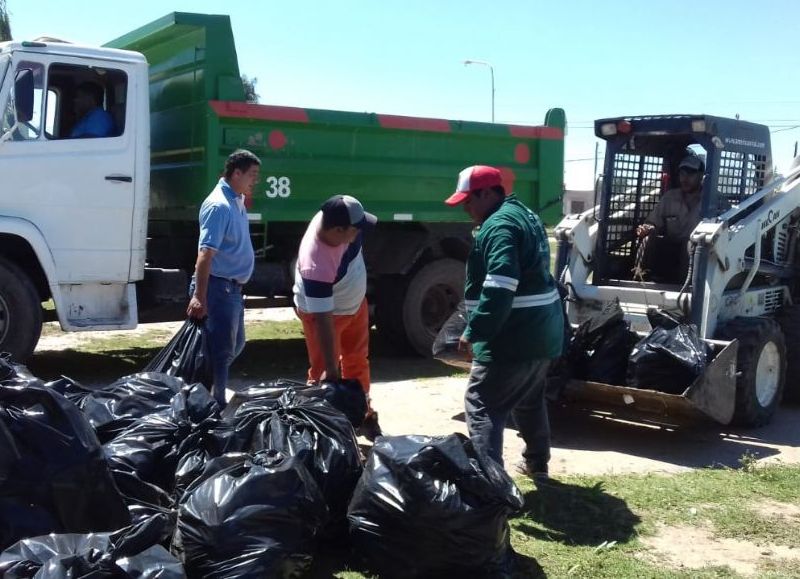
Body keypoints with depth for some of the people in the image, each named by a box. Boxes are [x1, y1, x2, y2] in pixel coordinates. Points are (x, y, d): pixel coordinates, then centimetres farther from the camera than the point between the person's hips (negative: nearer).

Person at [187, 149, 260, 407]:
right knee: (222, 350, -3)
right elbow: (205, 253, -26)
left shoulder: (236, 201, 10)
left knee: (234, 345, 20)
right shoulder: (219, 205, -19)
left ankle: (212, 397, 30)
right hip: (219, 287, -10)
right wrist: (199, 297, -30)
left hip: (233, 287, 10)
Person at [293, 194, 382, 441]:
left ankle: (363, 416, 36)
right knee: (322, 370, -2)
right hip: (324, 313, -7)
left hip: (355, 303, 7)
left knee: (358, 363, 19)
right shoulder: (316, 265, -43)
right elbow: (322, 319, -39)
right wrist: (330, 368, -34)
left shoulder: (336, 218, -26)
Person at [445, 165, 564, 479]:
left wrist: (474, 332, -25)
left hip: (513, 338, -11)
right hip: (543, 332, 11)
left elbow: (499, 288, -29)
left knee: (482, 406, -6)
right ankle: (537, 464, 37)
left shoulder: (499, 224, -17)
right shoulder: (525, 215, 16)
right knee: (530, 401, 25)